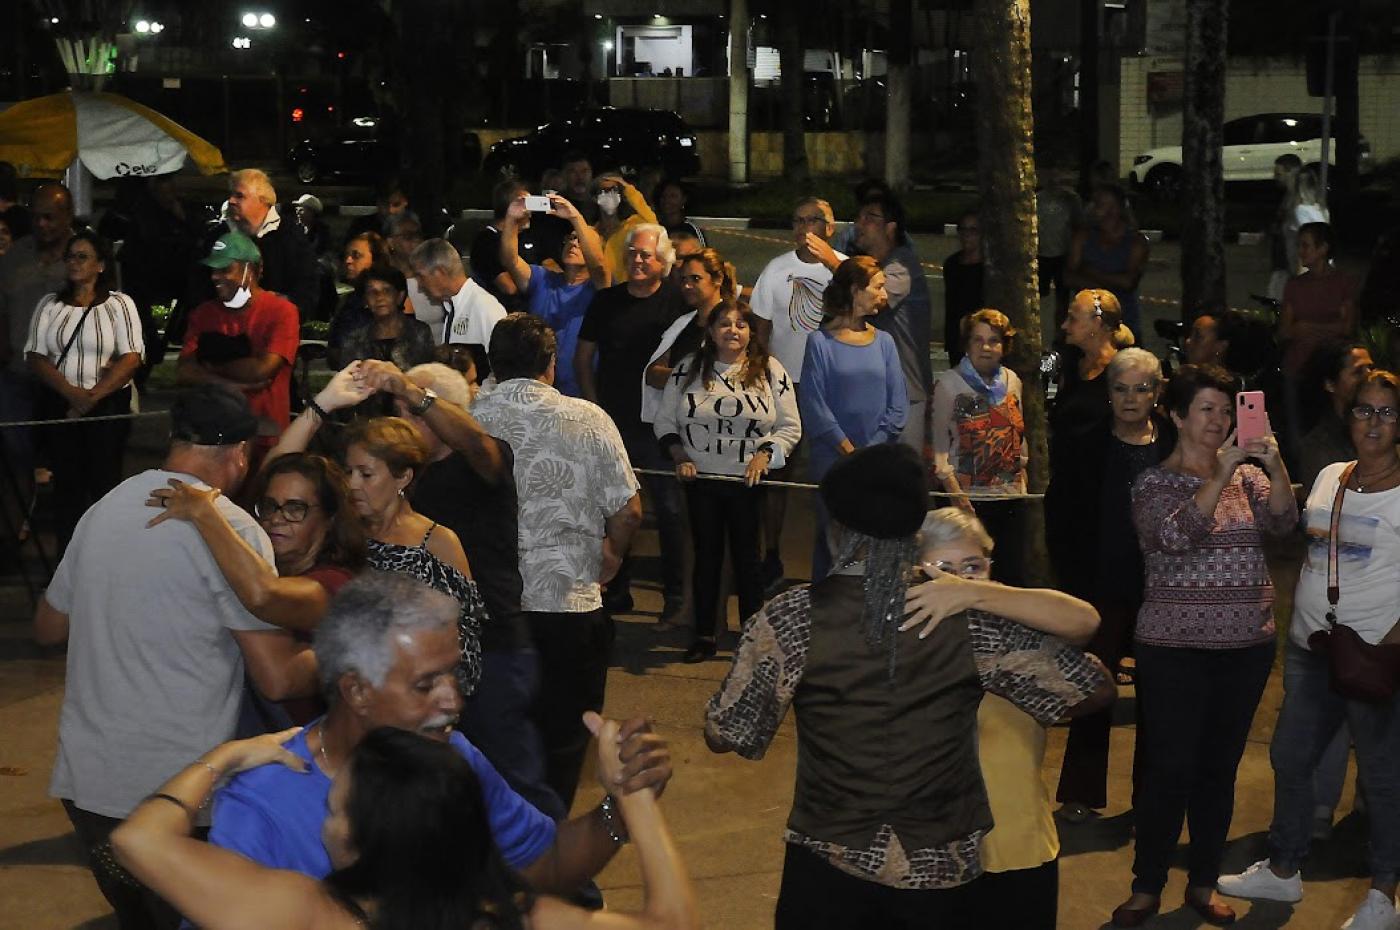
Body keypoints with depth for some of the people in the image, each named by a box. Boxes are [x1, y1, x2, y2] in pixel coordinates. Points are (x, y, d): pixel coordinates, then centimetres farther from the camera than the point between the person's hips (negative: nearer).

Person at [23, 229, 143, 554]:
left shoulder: (119, 304, 1)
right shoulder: (50, 305, 9)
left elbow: (131, 358, -7)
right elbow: (35, 357, 2)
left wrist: (92, 397, -15)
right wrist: (71, 393, -14)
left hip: (108, 405, -2)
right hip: (59, 405, 3)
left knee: (104, 481, -4)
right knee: (66, 482, 3)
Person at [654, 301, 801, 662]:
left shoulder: (769, 370, 0)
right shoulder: (688, 368, 3)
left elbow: (790, 427, 2)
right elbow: (665, 420, 8)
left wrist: (764, 454, -13)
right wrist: (679, 456, -6)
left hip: (749, 481, -1)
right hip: (701, 479, 1)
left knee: (746, 555, 4)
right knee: (706, 555, 7)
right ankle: (705, 635, 16)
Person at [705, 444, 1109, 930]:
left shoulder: (791, 617, -13)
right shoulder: (969, 618, -9)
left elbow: (726, 735, -6)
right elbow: (1090, 687, -1)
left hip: (829, 870, -2)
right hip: (943, 872, 2)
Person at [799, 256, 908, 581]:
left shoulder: (883, 342, 10)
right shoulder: (820, 342, 0)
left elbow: (898, 404, 6)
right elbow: (814, 405, -5)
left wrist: (874, 452, -5)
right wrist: (850, 452, -10)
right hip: (832, 458, -3)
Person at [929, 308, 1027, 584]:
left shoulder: (1012, 381, 10)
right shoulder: (949, 383, -6)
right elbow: (939, 440, -9)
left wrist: (1022, 475, 14)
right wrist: (953, 489, -16)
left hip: (1009, 495, 5)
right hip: (968, 497, -5)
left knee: (1011, 572, 5)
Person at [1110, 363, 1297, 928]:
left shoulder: (1247, 475, 7)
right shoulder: (1154, 483, -3)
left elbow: (1282, 523, -10)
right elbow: (1175, 534, -22)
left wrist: (1276, 467, -26)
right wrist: (1221, 473, -31)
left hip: (1247, 647, 4)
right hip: (1174, 648, -4)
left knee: (1220, 768, 10)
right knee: (1169, 769, -4)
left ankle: (1203, 884, 22)